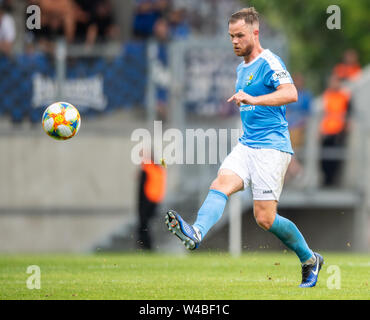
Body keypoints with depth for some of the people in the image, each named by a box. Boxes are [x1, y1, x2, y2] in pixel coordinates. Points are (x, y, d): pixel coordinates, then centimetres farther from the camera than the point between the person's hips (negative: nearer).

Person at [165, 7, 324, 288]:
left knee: (265, 218, -9)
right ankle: (196, 233, -45)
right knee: (220, 185, -20)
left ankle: (310, 260, 12)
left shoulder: (269, 62, -10)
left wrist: (253, 100, -36)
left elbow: (291, 94, -27)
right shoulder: (242, 69, 18)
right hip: (246, 145, 8)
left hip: (272, 147, -8)